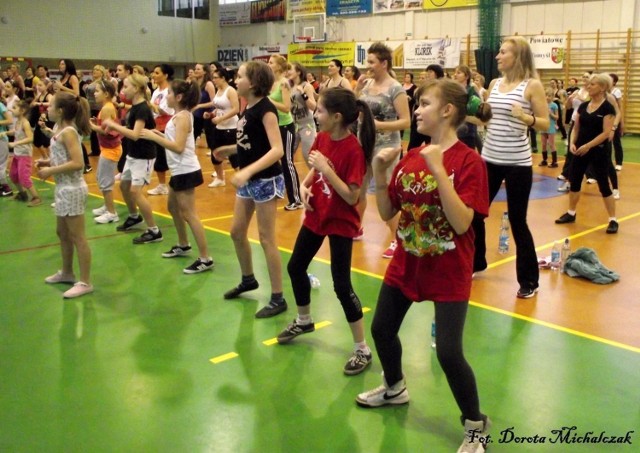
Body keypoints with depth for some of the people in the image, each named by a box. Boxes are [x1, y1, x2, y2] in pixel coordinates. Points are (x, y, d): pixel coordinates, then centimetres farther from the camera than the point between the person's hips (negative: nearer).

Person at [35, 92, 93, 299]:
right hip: (63, 188, 10)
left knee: (77, 237, -3)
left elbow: (77, 163, -27)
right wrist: (47, 162, 2)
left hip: (72, 189, -10)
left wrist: (50, 171, -20)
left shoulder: (68, 132, -18)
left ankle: (85, 282, 4)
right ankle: (67, 272, 36)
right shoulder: (60, 129, 9)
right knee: (62, 233, 21)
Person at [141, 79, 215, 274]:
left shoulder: (183, 116, -16)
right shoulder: (179, 115, 12)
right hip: (179, 170, 11)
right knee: (173, 207, 23)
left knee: (189, 214, -9)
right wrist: (159, 134, 6)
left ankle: (205, 259, -7)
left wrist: (153, 137, -21)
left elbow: (178, 147, -25)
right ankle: (183, 245, 38)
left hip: (186, 171, -11)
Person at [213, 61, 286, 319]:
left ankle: (278, 299, 7)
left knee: (266, 239, -3)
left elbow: (277, 150, -28)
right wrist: (230, 150, 10)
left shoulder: (265, 109, -18)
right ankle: (248, 280, 38)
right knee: (237, 232, 16)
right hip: (248, 180, 9)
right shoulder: (249, 108, 7)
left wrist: (248, 171, -37)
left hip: (265, 180, -9)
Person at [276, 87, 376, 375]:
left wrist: (327, 169, -31)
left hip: (340, 223, -8)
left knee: (341, 285, -6)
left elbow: (352, 197, -26)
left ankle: (362, 349, 9)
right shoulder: (322, 138, -2)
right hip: (315, 216, 8)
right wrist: (305, 186, -6)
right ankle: (304, 321, 44)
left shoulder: (353, 150, -23)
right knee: (295, 267, 19)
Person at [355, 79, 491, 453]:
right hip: (406, 264, 7)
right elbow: (387, 213, 4)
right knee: (382, 329, 16)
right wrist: (381, 173, -10)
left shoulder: (469, 161, -16)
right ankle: (395, 388, 45)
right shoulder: (410, 158, 2)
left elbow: (461, 223, -26)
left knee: (448, 351, -9)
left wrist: (439, 170, -31)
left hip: (448, 272, -6)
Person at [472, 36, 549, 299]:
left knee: (517, 221, 0)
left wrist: (525, 118, -25)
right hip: (489, 159, 6)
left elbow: (545, 124, -7)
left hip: (517, 163, -6)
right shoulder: (495, 84, 9)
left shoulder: (532, 85, -7)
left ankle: (529, 281, 15)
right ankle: (476, 263, 33)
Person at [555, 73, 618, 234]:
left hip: (599, 151, -6)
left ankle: (613, 220, 7)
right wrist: (572, 143, -6)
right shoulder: (583, 106, 7)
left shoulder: (608, 108, -11)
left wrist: (588, 146, -22)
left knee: (603, 185, -2)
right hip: (580, 150, 6)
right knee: (574, 181, 11)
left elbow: (606, 133, -17)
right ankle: (571, 213, 26)